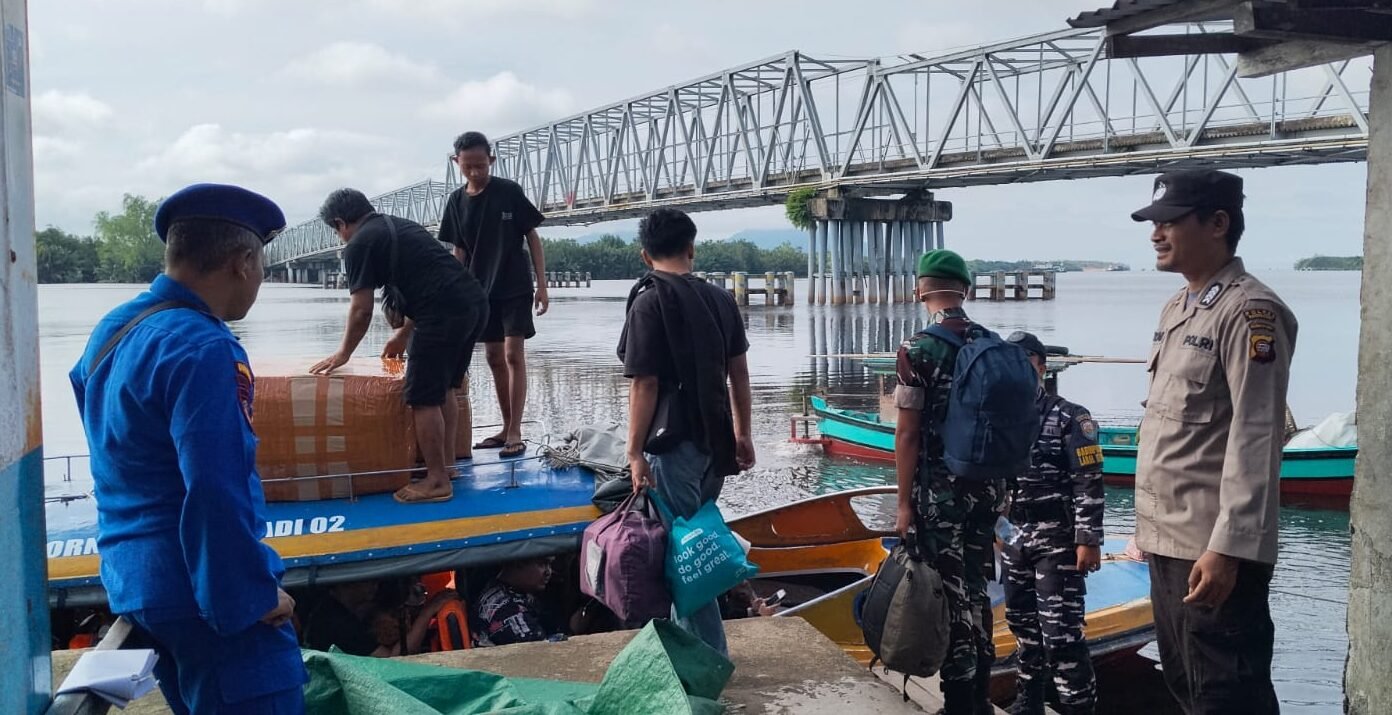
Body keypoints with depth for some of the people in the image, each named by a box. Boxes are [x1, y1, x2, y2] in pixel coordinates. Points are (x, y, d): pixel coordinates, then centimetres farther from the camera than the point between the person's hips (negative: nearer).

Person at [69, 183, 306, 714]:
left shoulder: (112, 330, 10)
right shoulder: (200, 348, -20)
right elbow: (215, 492, -25)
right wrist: (253, 596, -15)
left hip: (135, 577, 10)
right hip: (203, 591, -10)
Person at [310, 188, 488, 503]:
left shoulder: (359, 245, 2)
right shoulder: (402, 227, 28)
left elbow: (361, 312, 3)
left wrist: (343, 354, 19)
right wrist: (404, 335, 44)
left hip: (445, 313, -9)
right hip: (474, 301, 9)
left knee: (424, 398, 1)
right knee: (445, 389, 21)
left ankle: (437, 481, 7)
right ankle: (446, 463, 30)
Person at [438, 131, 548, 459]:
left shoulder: (510, 192, -8)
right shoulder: (456, 201, 3)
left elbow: (533, 238, -5)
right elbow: (459, 252, 8)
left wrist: (542, 285, -8)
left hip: (515, 288, -4)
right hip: (481, 290, 5)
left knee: (513, 355, -9)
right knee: (494, 358, 9)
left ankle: (516, 433, -7)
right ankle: (506, 428, 18)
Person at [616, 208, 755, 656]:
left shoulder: (650, 301, -11)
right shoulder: (720, 299, 8)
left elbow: (645, 384, -15)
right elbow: (738, 372, 11)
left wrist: (635, 452, -9)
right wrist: (742, 433, 20)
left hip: (676, 442, -7)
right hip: (716, 439, 7)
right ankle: (685, 635, 33)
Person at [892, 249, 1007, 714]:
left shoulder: (918, 350, -13)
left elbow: (908, 435, -13)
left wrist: (904, 503, -7)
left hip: (940, 493, -6)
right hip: (986, 488, 6)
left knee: (952, 596, 1)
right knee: (974, 588, 16)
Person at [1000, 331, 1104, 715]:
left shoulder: (1069, 417, -6)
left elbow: (1089, 484, -11)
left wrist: (1089, 540, -17)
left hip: (1057, 541, -6)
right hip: (1015, 540, 6)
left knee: (1061, 633, -10)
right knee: (1023, 624, 15)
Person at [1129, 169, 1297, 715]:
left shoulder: (1250, 311, -13)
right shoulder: (1176, 310, 14)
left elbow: (1255, 439, -20)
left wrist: (1228, 548, -24)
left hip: (1215, 550, -9)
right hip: (1168, 542, 9)